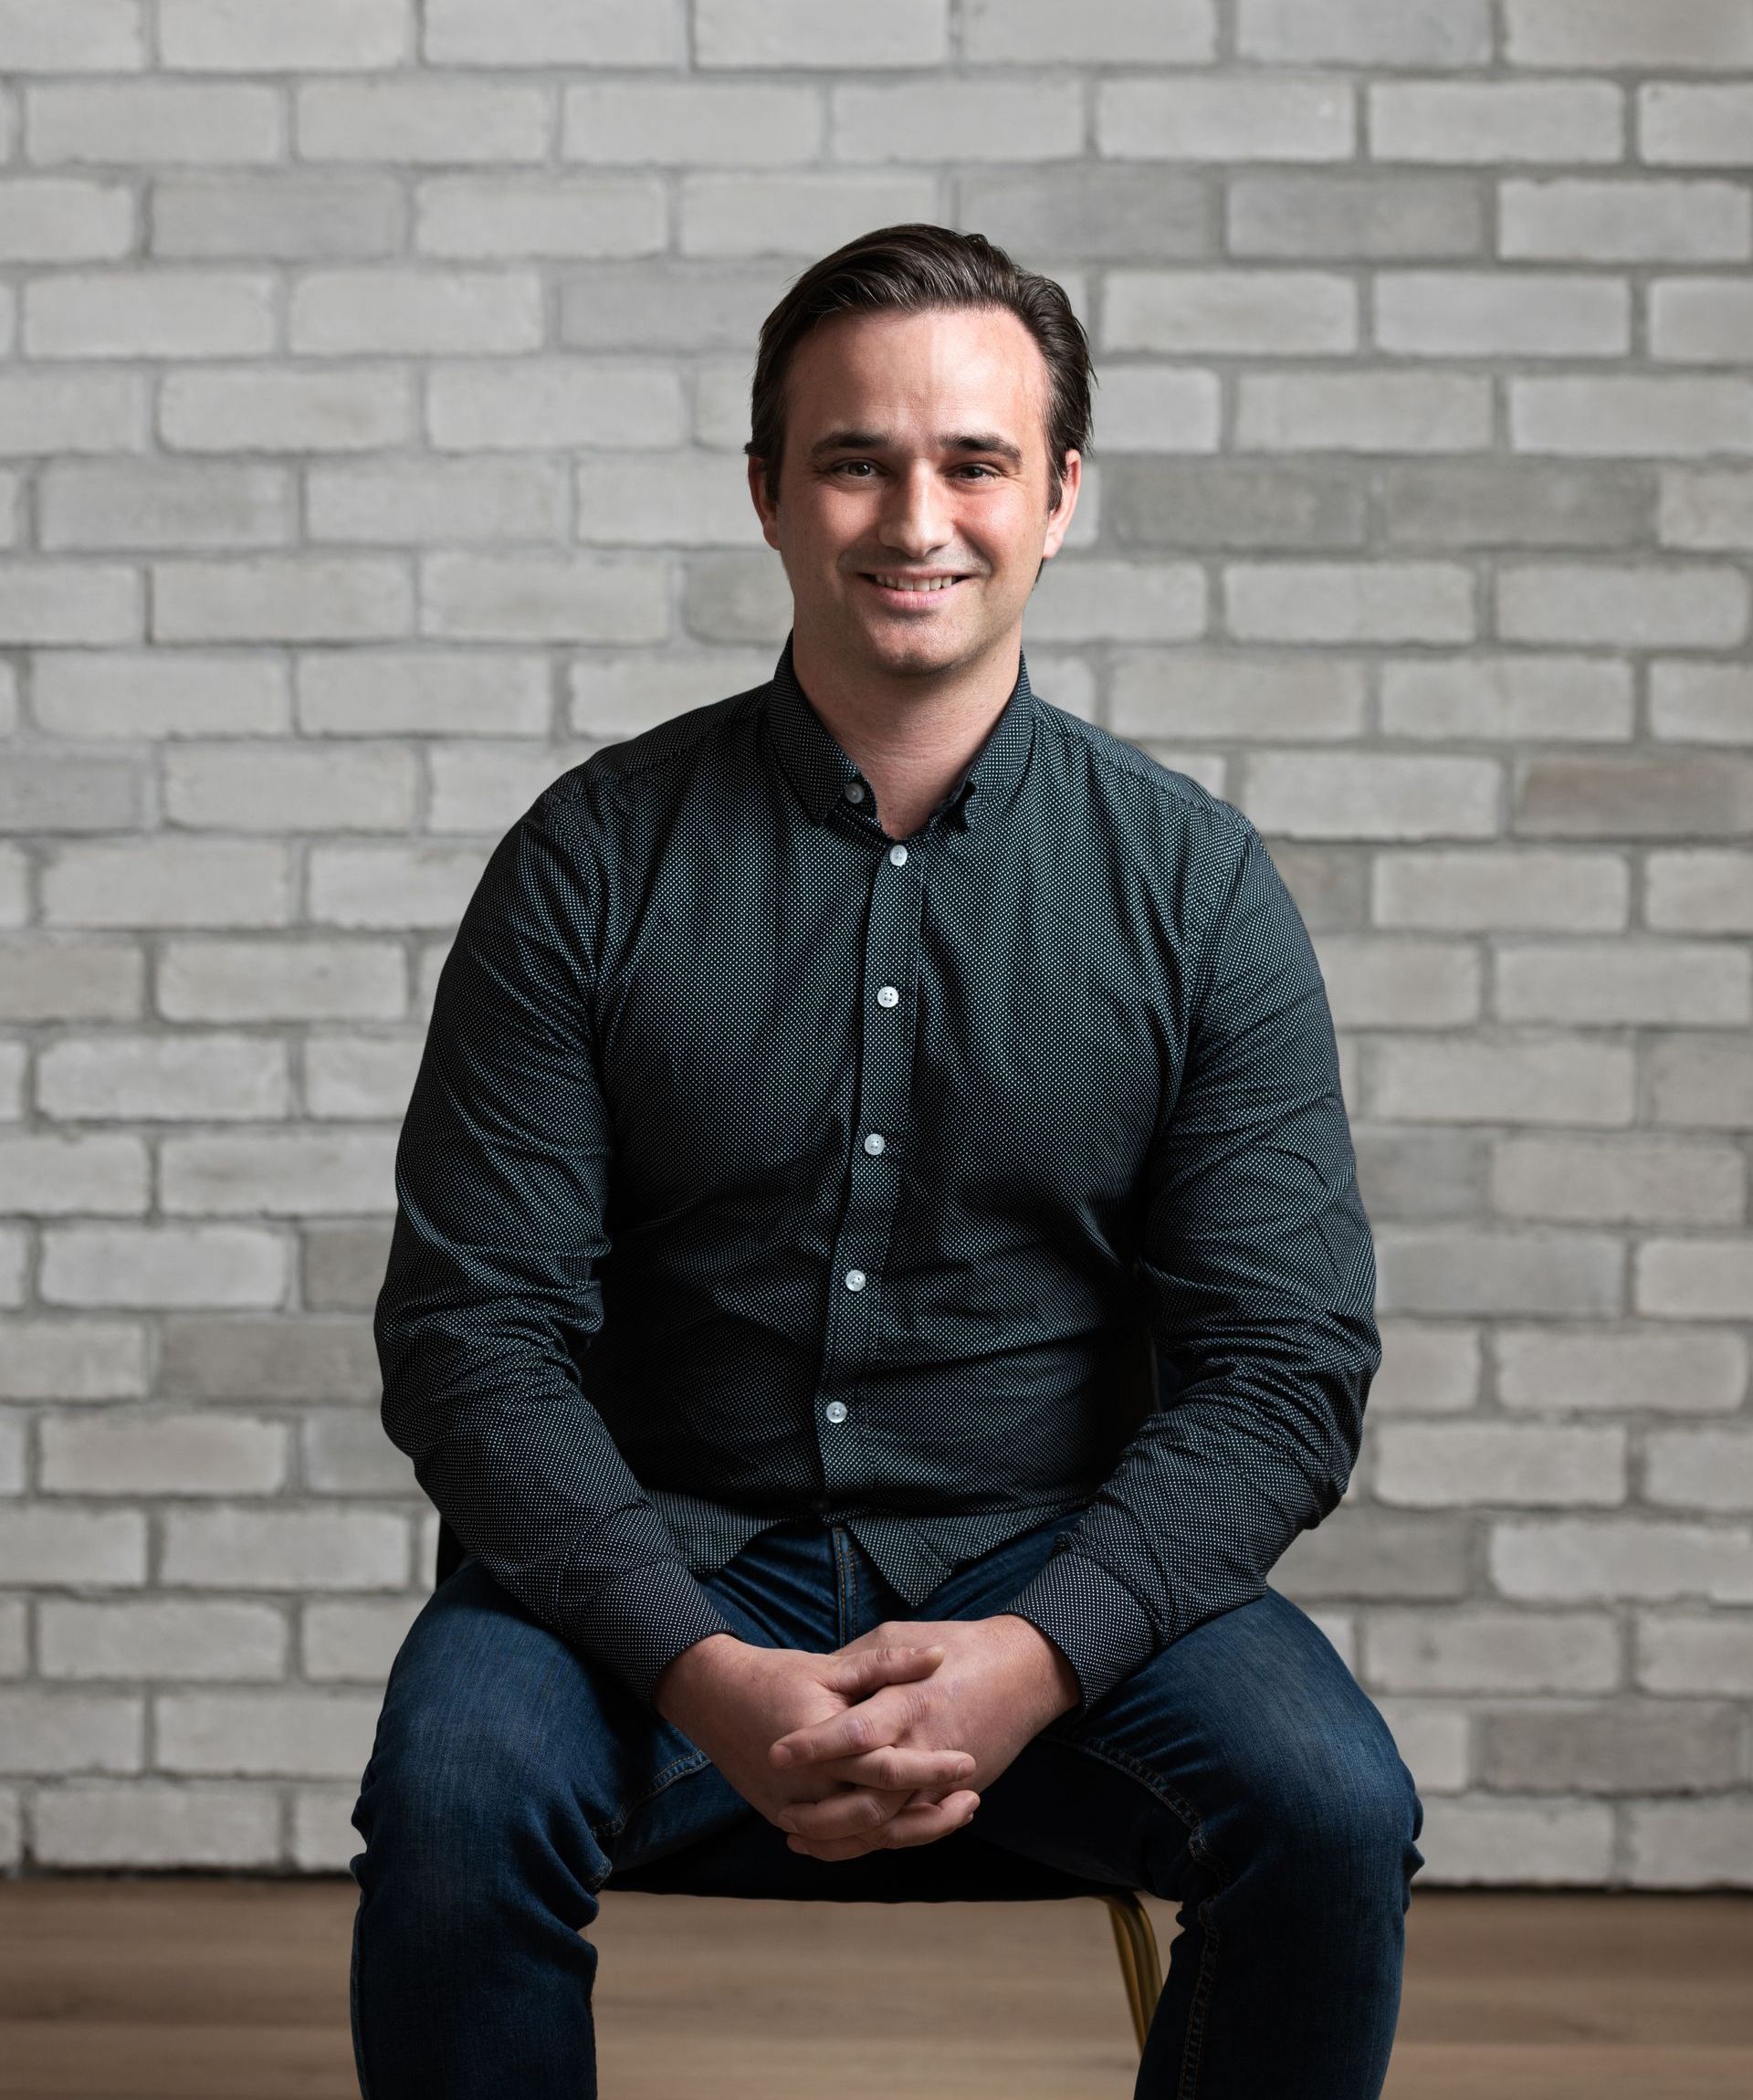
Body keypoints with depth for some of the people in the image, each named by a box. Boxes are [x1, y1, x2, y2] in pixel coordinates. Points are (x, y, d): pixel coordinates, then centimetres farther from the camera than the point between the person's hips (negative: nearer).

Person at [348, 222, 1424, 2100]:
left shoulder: (1193, 884, 1)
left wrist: (1033, 1656, -19)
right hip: (664, 1564, 0)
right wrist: (696, 1665, -20)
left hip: (1057, 1572, 1)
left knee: (1333, 1812, -25)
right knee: (456, 1789, -30)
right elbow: (471, 1330, -5)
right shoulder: (596, 858, -1)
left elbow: (1287, 1363, -3)